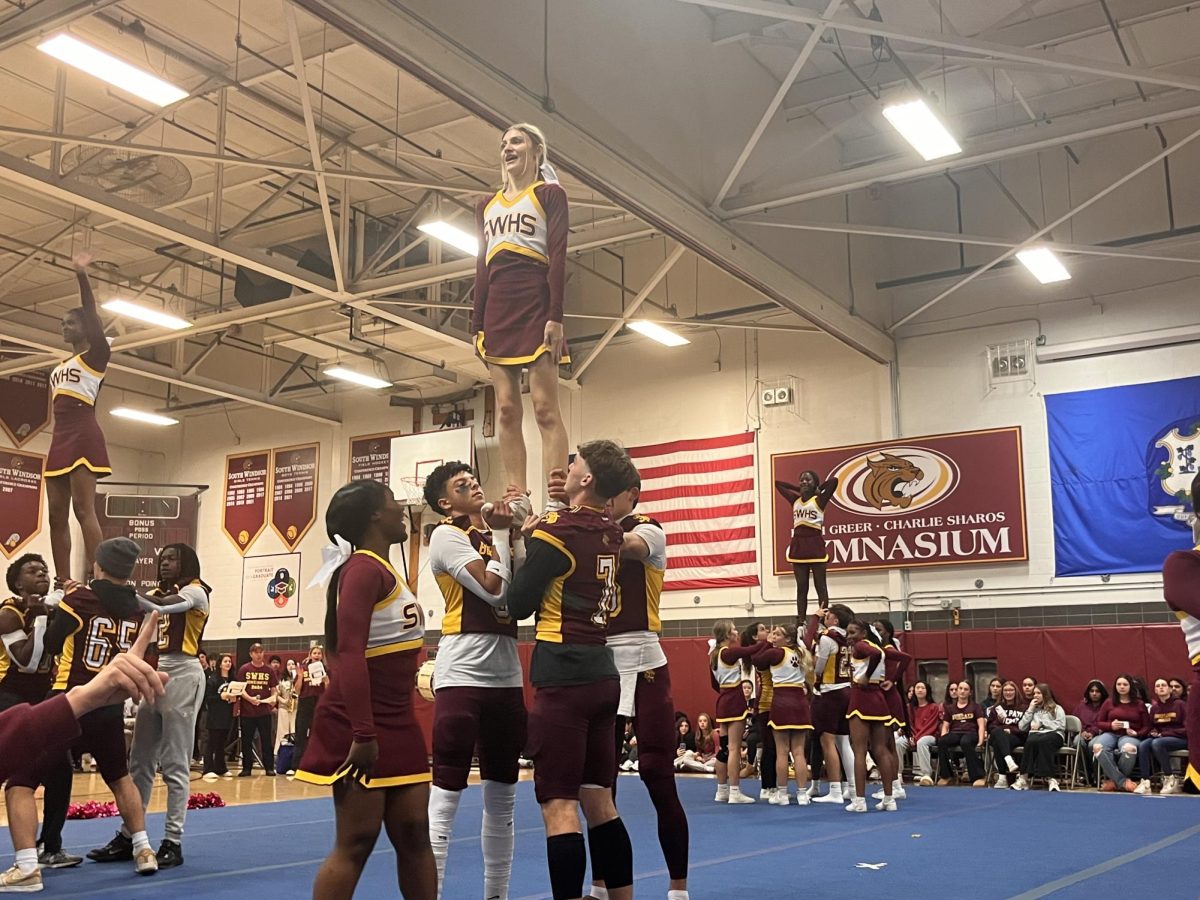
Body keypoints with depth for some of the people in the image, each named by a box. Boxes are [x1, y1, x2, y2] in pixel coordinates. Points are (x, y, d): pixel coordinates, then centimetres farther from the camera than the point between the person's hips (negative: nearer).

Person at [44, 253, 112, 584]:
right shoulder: (59, 367, 25)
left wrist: (81, 275, -22)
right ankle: (63, 582, 1)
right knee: (57, 514, 2)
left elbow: (91, 316, -12)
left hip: (82, 436, -8)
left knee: (83, 508, -18)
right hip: (60, 439, 8)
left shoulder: (96, 355, 3)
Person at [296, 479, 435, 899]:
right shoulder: (364, 569, -15)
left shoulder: (383, 570, 14)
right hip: (361, 728, -9)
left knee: (414, 833, 10)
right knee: (356, 843, -4)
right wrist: (363, 734, -29)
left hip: (397, 723, 9)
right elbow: (350, 653, -25)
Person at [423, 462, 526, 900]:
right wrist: (500, 532, -6)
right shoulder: (446, 534, -4)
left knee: (501, 798, 13)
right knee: (445, 798, -7)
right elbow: (494, 590, -16)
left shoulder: (494, 535, 15)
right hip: (463, 675, -7)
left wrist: (518, 530, 0)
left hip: (506, 675, 7)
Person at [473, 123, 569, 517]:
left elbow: (558, 257, -5)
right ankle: (518, 500, 0)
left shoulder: (550, 195, 5)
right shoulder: (487, 206, 21)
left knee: (545, 408, -11)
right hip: (497, 311, 6)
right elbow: (482, 270, 18)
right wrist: (477, 326, 10)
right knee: (507, 410, 0)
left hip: (536, 305, -6)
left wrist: (556, 318, -15)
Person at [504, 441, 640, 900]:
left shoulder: (557, 530, -11)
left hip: (564, 678, -8)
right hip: (602, 676, 8)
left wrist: (528, 542, 4)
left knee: (558, 805, -5)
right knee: (599, 801, 15)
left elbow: (518, 605, -7)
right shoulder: (612, 533, 9)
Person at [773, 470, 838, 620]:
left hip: (815, 544, -5)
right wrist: (799, 489, 17)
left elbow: (833, 481, -15)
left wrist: (817, 490, 1)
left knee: (820, 586, -1)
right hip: (798, 544, 5)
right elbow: (777, 483, 22)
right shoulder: (795, 500, 12)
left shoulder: (819, 500, -2)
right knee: (801, 587, 6)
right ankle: (800, 623, 7)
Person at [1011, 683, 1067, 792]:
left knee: (1042, 741, -40)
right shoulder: (1033, 708, 29)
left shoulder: (1057, 709, 18)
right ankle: (1025, 777, -42)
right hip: (1035, 734, 3)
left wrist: (1041, 723, -1)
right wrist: (1030, 710, 12)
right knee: (1030, 741, -37)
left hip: (1053, 734, -2)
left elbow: (1061, 726, -1)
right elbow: (1022, 727, 17)